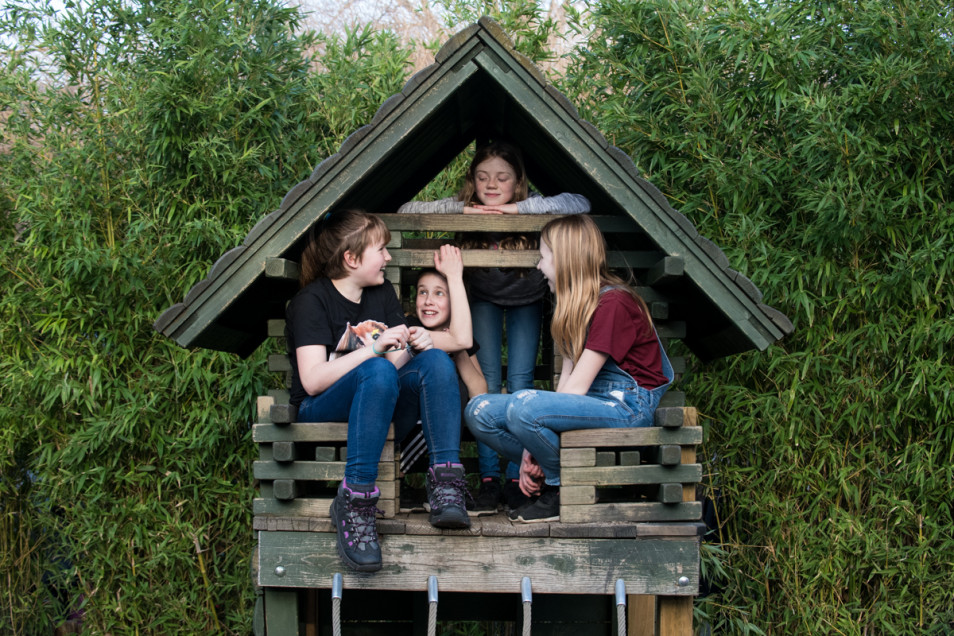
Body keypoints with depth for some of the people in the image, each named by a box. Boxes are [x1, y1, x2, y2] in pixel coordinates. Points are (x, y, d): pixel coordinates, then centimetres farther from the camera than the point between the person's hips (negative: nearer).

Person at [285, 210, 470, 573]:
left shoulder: (382, 293, 16)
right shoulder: (311, 301, -6)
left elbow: (397, 363, 13)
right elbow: (312, 380, -17)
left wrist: (413, 346, -11)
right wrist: (375, 347, -22)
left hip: (380, 408, 6)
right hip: (321, 412, -6)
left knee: (436, 361, -21)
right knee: (378, 372, -37)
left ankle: (445, 485, -34)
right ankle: (354, 504, -41)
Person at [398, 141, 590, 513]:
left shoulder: (530, 210, -26)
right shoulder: (466, 208, -22)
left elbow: (580, 204, -38)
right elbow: (405, 211, -24)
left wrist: (519, 208, -41)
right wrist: (461, 209, -36)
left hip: (526, 301, -1)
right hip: (484, 301, 1)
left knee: (520, 381, -12)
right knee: (487, 381, -11)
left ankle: (516, 478, -8)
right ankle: (489, 479, -10)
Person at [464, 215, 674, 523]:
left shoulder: (612, 303, -14)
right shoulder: (575, 307, 16)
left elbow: (578, 386, -17)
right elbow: (566, 379, 6)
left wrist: (533, 452, -16)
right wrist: (532, 454, -5)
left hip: (626, 406, -9)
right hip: (586, 404, 9)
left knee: (524, 405, -33)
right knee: (479, 411, -5)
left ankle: (564, 491, -10)